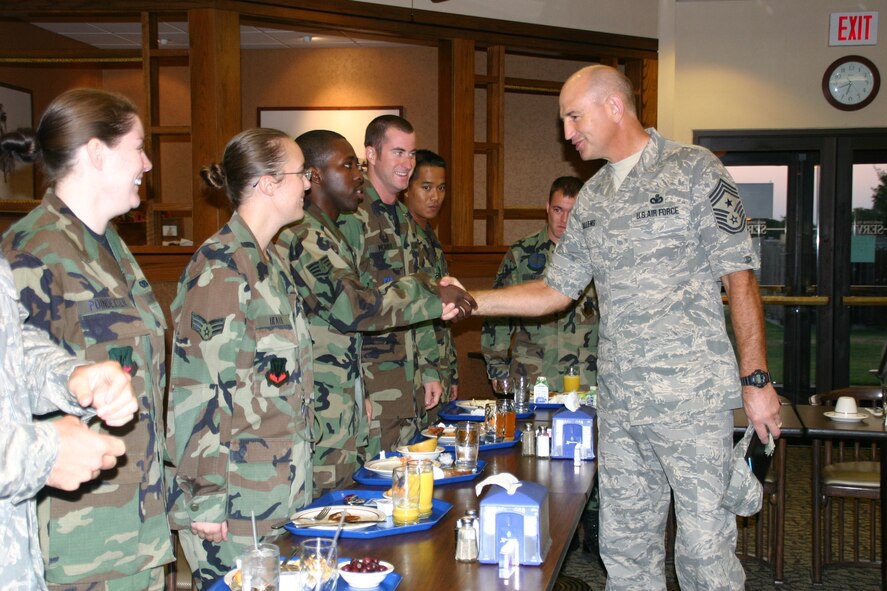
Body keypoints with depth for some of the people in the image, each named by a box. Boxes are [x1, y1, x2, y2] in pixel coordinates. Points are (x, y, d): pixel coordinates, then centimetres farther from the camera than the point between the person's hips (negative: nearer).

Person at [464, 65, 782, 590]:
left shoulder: (694, 169, -3)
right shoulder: (591, 199, 14)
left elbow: (740, 276, -6)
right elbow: (558, 290, 18)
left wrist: (757, 379, -9)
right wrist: (470, 301, 9)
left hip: (692, 395, -6)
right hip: (619, 403, 6)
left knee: (705, 544, -1)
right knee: (625, 543, 11)